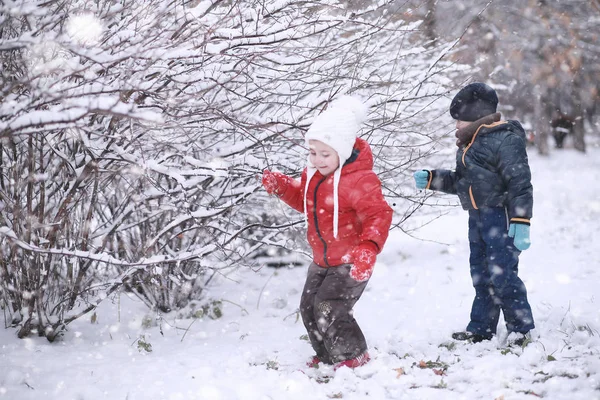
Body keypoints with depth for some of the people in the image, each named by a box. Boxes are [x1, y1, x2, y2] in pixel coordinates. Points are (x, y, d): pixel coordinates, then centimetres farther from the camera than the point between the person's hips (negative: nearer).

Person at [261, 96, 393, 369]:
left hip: (351, 263, -9)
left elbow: (379, 215, -28)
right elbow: (302, 199, 19)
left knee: (329, 308, -16)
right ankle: (327, 356, 29)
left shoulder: (359, 180, -25)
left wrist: (368, 248, -42)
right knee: (309, 308, 11)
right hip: (322, 261, 9)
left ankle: (354, 356, 3)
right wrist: (280, 186, 1)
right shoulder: (313, 173, 1)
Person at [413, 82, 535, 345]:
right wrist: (430, 179, 12)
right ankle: (480, 329, 23)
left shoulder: (505, 140, -15)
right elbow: (460, 182, 24)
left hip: (501, 215, -10)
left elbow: (520, 183, -19)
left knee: (502, 273, -10)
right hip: (478, 216, 10)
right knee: (481, 274, 14)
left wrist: (521, 221, -24)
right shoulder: (470, 144, 15)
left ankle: (521, 329, 3)